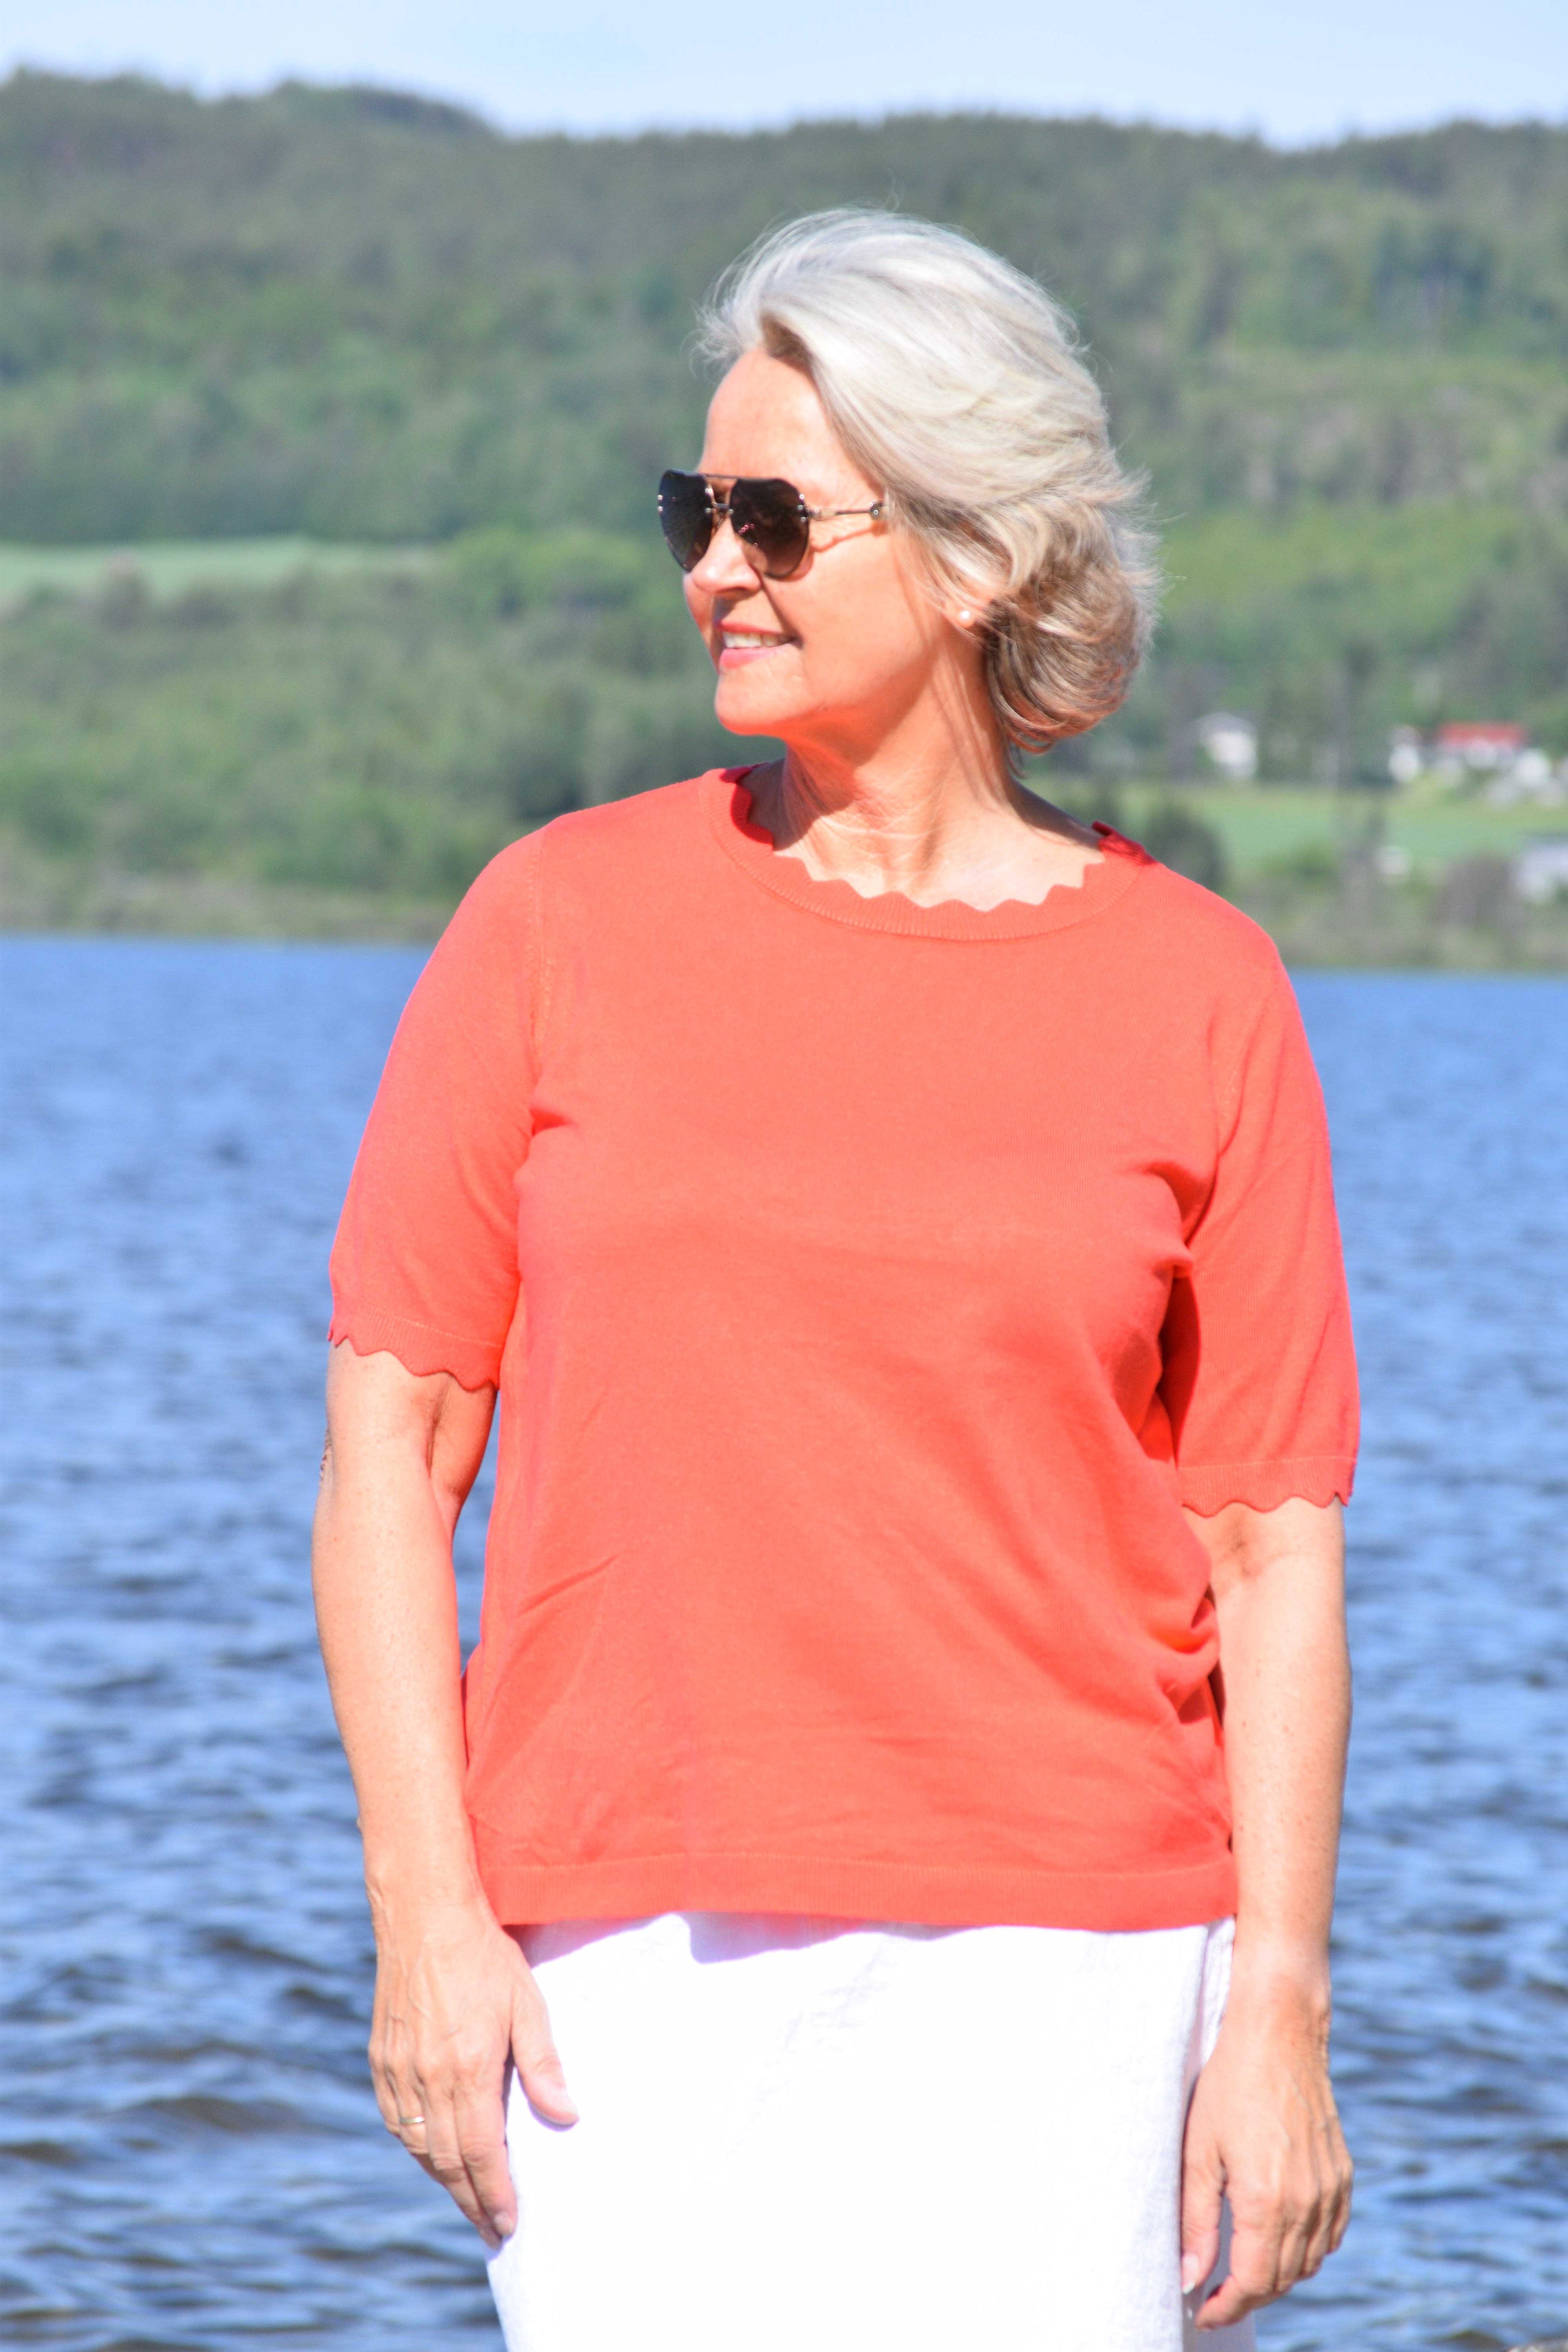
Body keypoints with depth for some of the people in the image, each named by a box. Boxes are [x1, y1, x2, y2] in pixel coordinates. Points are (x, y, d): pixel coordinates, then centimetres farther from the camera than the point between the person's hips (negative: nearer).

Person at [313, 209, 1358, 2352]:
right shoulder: (565, 917, 5)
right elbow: (393, 1437, 4)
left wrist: (1279, 2007, -4)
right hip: (629, 1955, 1)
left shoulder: (1195, 990, 4)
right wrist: (427, 1914, -4)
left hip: (1056, 1965, 0)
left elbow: (1278, 1547, 3)